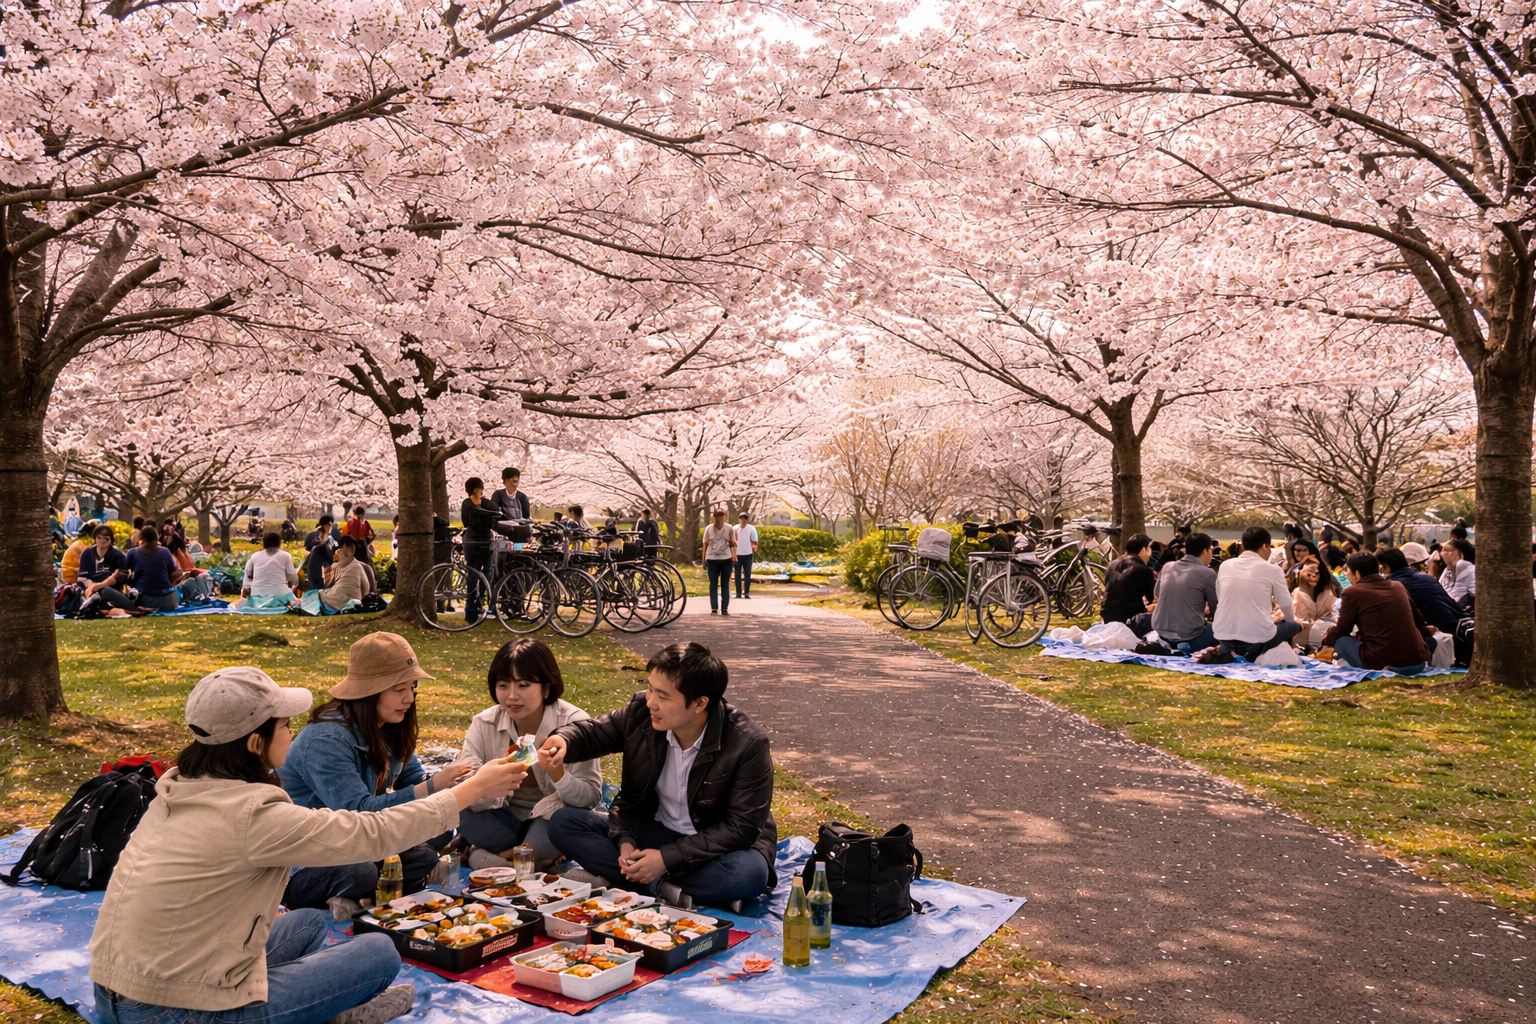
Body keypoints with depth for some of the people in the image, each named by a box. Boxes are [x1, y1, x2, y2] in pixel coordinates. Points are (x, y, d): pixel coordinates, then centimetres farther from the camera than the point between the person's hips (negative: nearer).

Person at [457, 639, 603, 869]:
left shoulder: (574, 723, -15)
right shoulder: (484, 724, -7)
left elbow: (591, 796, -19)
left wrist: (555, 771, -38)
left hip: (551, 819, -3)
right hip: (503, 818, 3)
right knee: (458, 810, -27)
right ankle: (541, 856, -13)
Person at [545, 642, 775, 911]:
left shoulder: (748, 744, -24)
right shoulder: (641, 713, -12)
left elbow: (741, 827, -23)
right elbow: (591, 733, 6)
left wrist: (668, 858, -27)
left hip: (714, 846, -5)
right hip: (655, 831, 5)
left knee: (750, 872, -40)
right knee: (563, 823, -13)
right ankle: (662, 887, -24)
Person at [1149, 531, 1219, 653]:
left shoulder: (1167, 567, 6)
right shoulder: (1207, 573, -9)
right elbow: (1215, 609, -2)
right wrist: (1204, 610, 22)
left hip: (1161, 633, 7)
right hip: (1190, 638, -7)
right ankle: (1186, 647, -5)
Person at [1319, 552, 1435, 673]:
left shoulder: (1352, 592, 0)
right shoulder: (1398, 586, 16)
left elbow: (1341, 632, 12)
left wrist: (1326, 639, 35)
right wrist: (1426, 631, 53)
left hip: (1383, 662, -6)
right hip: (1418, 662, 6)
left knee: (1341, 641, 16)